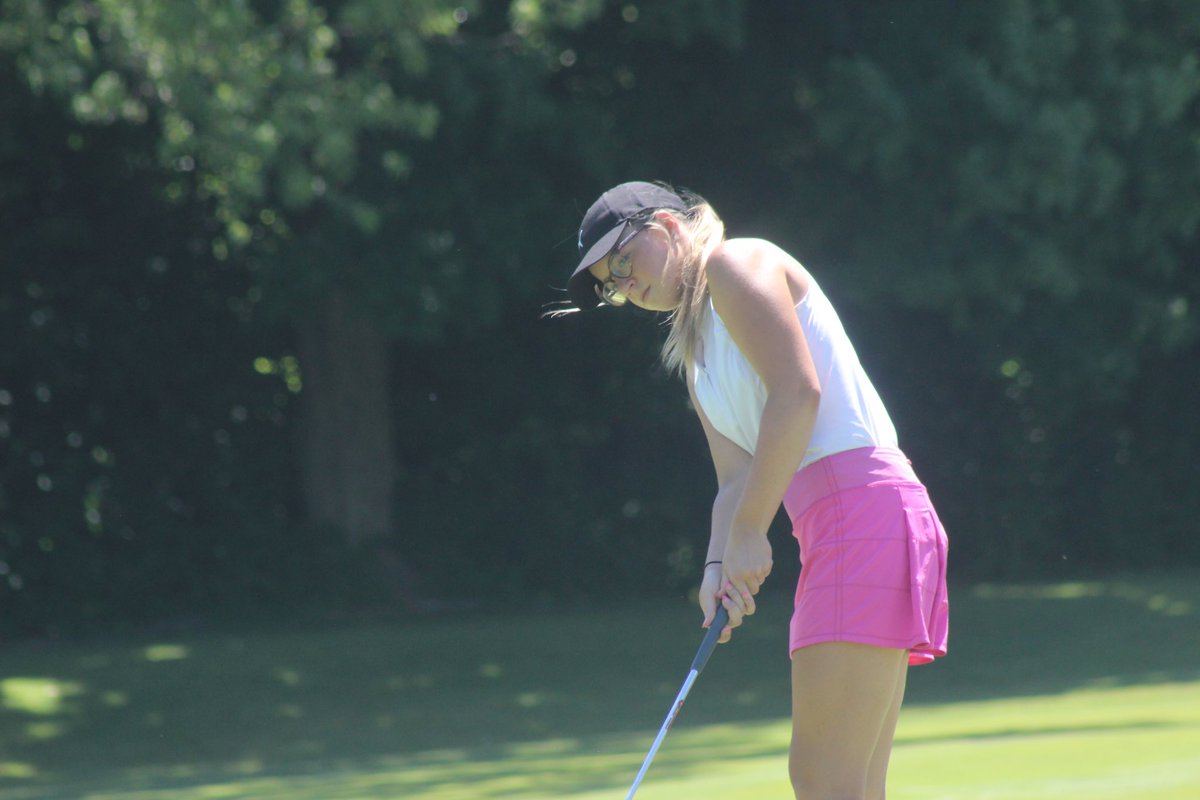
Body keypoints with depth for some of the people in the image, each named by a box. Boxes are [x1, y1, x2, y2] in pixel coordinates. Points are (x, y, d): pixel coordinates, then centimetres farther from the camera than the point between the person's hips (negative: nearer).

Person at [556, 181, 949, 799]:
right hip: (829, 528, 10)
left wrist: (749, 532, -12)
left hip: (865, 509, -10)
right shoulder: (696, 349, 26)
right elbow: (737, 478, 17)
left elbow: (797, 392, -14)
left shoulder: (735, 264, -1)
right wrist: (718, 567, -3)